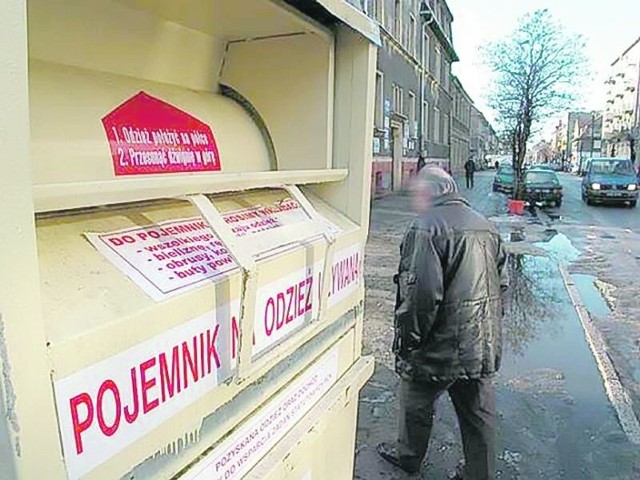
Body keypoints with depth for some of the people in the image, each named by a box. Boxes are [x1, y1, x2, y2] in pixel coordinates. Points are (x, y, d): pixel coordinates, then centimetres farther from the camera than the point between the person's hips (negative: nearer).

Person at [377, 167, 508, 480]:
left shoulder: (426, 226, -19)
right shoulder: (485, 225, 8)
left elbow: (421, 292, -27)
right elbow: (502, 281, 13)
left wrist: (406, 338, -16)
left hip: (441, 345, -7)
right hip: (483, 345, 7)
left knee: (416, 401, 18)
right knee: (479, 413, 20)